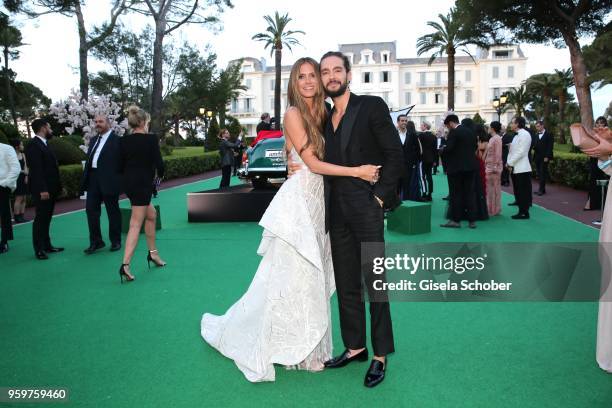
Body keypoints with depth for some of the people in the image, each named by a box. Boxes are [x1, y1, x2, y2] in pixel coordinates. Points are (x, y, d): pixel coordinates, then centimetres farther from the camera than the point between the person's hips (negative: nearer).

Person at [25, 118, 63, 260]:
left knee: (46, 218, 13)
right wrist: (42, 189, -24)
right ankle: (39, 249, 4)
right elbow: (36, 169, -19)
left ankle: (47, 246, 20)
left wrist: (59, 186, 12)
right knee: (40, 218, -3)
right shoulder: (33, 145, -12)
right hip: (41, 190, -9)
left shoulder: (44, 144, 16)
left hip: (50, 189, 9)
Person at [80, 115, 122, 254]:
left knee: (113, 211, 5)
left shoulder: (117, 140, -6)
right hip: (93, 180, 7)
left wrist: (119, 181, -17)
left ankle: (115, 241, 17)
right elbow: (88, 160, 17)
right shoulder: (93, 140, 17)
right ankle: (96, 241, 16)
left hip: (109, 181, -7)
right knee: (91, 210, 6)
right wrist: (85, 179, 10)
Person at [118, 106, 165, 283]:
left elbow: (120, 166, 6)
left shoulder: (123, 140, 5)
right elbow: (159, 163, -12)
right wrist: (160, 174, 9)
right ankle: (125, 264, -12)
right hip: (143, 184, -7)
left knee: (151, 214, 24)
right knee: (136, 224, -5)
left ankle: (152, 252, 32)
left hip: (129, 183, 7)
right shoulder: (151, 139, -11)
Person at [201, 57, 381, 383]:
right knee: (291, 276, -2)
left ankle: (307, 349, 23)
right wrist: (357, 171, -15)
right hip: (298, 200, -7)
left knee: (312, 278, 11)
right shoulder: (293, 114, -7)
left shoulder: (321, 114, 15)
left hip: (317, 201, 7)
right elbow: (312, 162, -13)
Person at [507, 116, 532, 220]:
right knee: (518, 192, 11)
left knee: (523, 192, -3)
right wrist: (509, 163, 6)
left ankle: (524, 213, 3)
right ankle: (521, 211, 17)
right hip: (515, 168, 9)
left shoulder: (524, 134, -10)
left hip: (522, 169, -9)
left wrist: (510, 163, -13)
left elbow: (521, 152, -17)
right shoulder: (517, 135, 18)